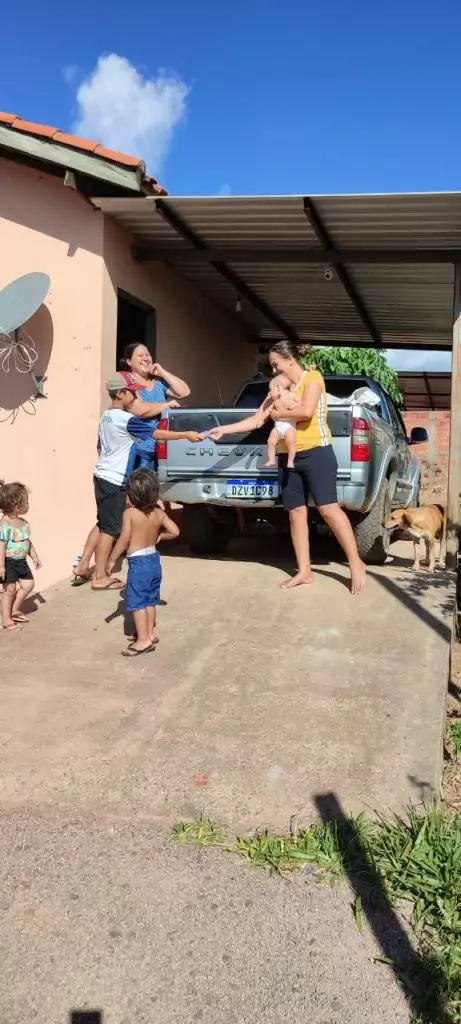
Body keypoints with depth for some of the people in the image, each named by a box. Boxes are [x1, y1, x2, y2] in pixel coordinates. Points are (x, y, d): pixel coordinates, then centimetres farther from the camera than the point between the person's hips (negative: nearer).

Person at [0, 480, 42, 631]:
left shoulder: (23, 522, 6)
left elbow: (27, 541, 17)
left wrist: (35, 557, 18)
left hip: (21, 561, 8)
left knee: (28, 584, 12)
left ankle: (14, 610, 29)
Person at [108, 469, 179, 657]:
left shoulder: (130, 513, -15)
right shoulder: (159, 513, 0)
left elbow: (124, 540, -17)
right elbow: (174, 531, -2)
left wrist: (112, 560, -8)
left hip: (138, 563, -7)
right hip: (154, 560, 7)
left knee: (136, 602, 1)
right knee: (150, 600, 18)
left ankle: (143, 640, 2)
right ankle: (150, 634, 27)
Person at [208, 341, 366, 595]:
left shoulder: (312, 377, -3)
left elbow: (306, 411, -19)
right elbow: (256, 419, 14)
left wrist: (279, 413, -5)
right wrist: (223, 430, 9)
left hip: (316, 453, -7)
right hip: (288, 458, 7)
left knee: (328, 508, -11)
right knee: (295, 513, 7)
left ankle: (356, 564, -3)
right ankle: (304, 571, 13)